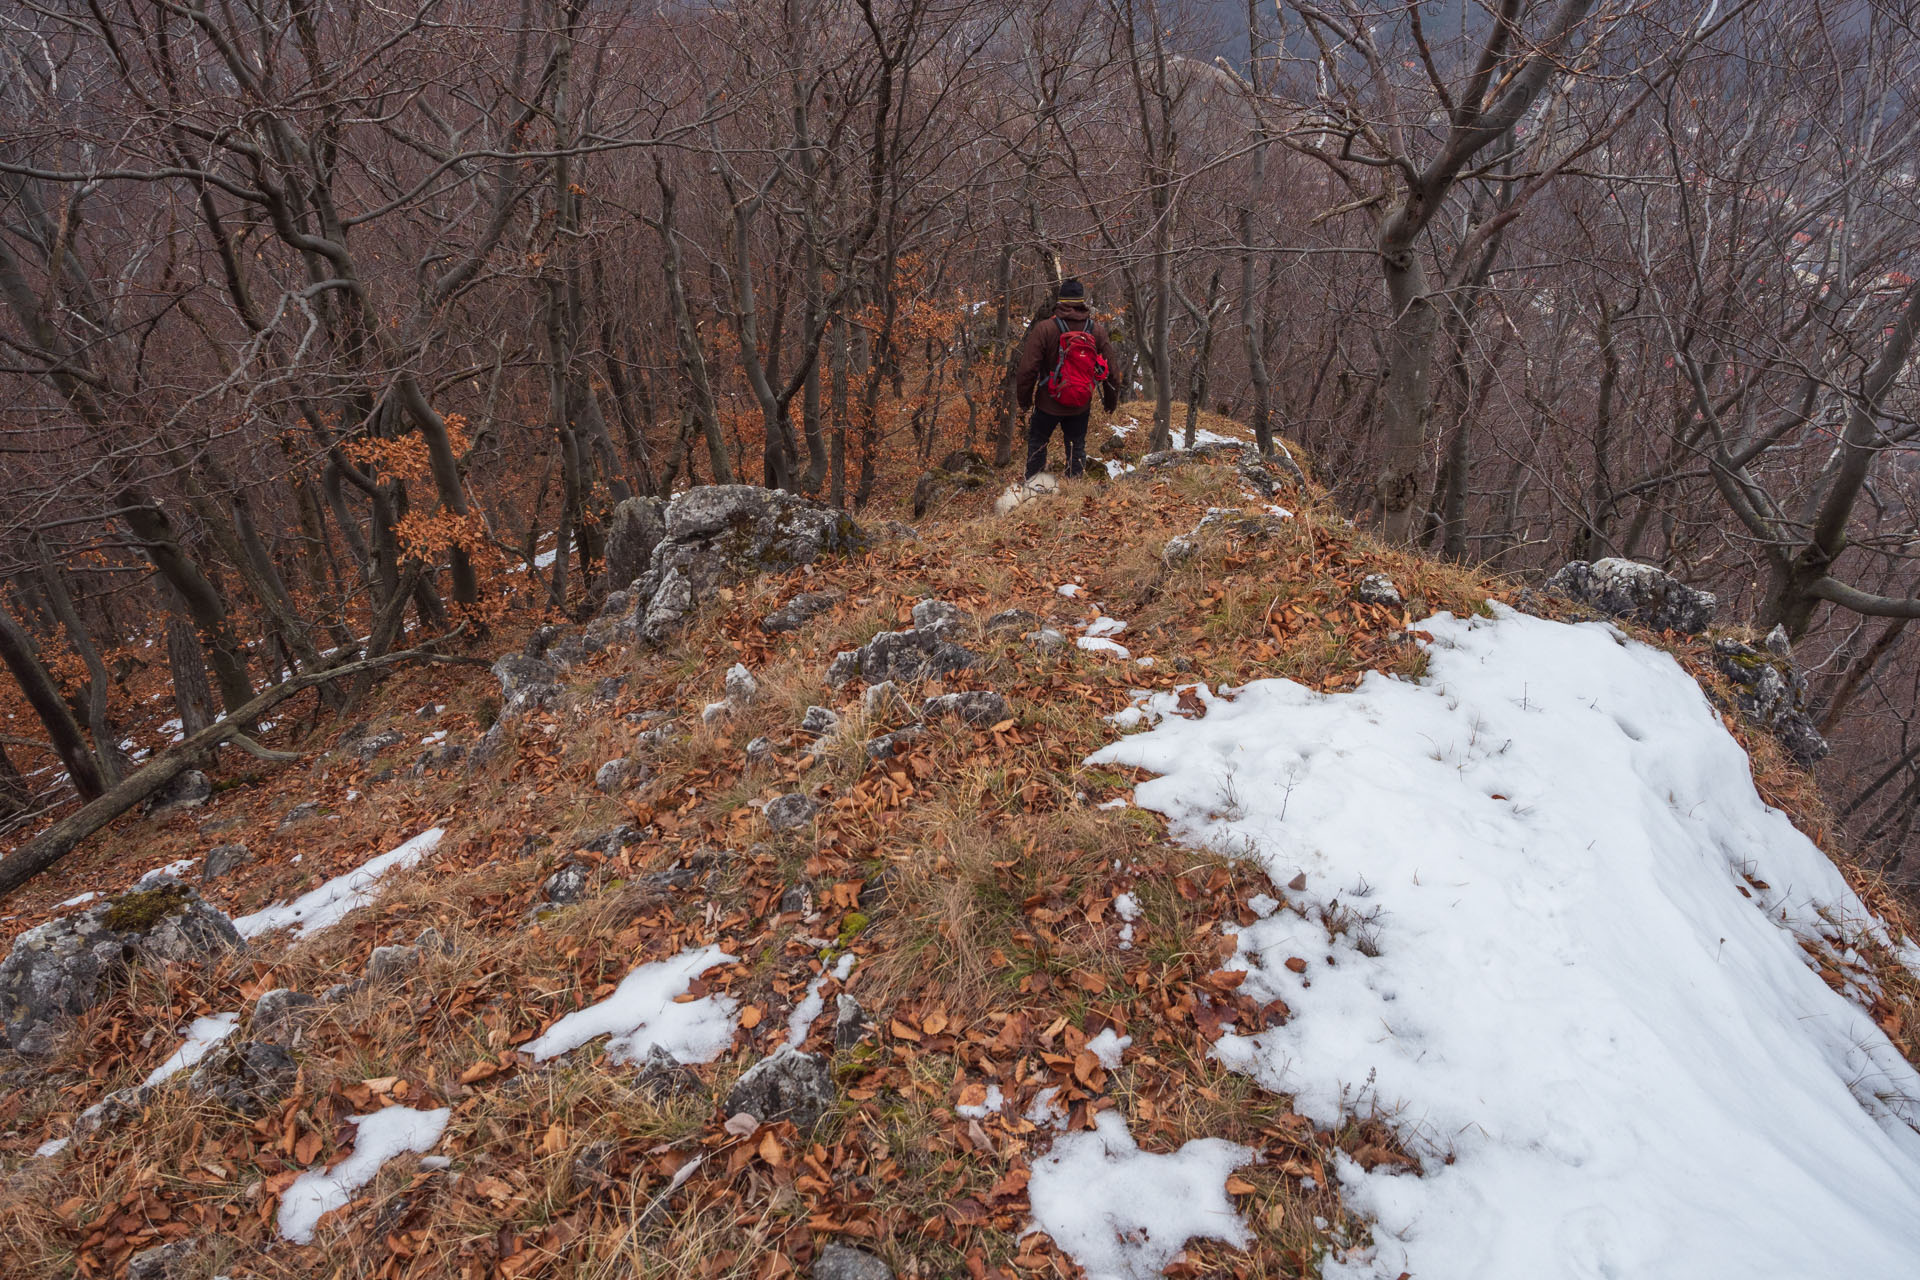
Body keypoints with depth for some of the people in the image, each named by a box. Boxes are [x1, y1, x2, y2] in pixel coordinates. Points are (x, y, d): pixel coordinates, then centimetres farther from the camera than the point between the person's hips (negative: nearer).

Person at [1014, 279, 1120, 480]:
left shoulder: (1044, 329, -15)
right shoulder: (1098, 331, -5)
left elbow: (1027, 369, -14)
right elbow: (1111, 370, 3)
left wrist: (1024, 398, 1)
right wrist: (1111, 401, 18)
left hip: (1049, 403, -2)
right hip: (1081, 406, 2)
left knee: (1037, 441, 17)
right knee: (1076, 447, 17)